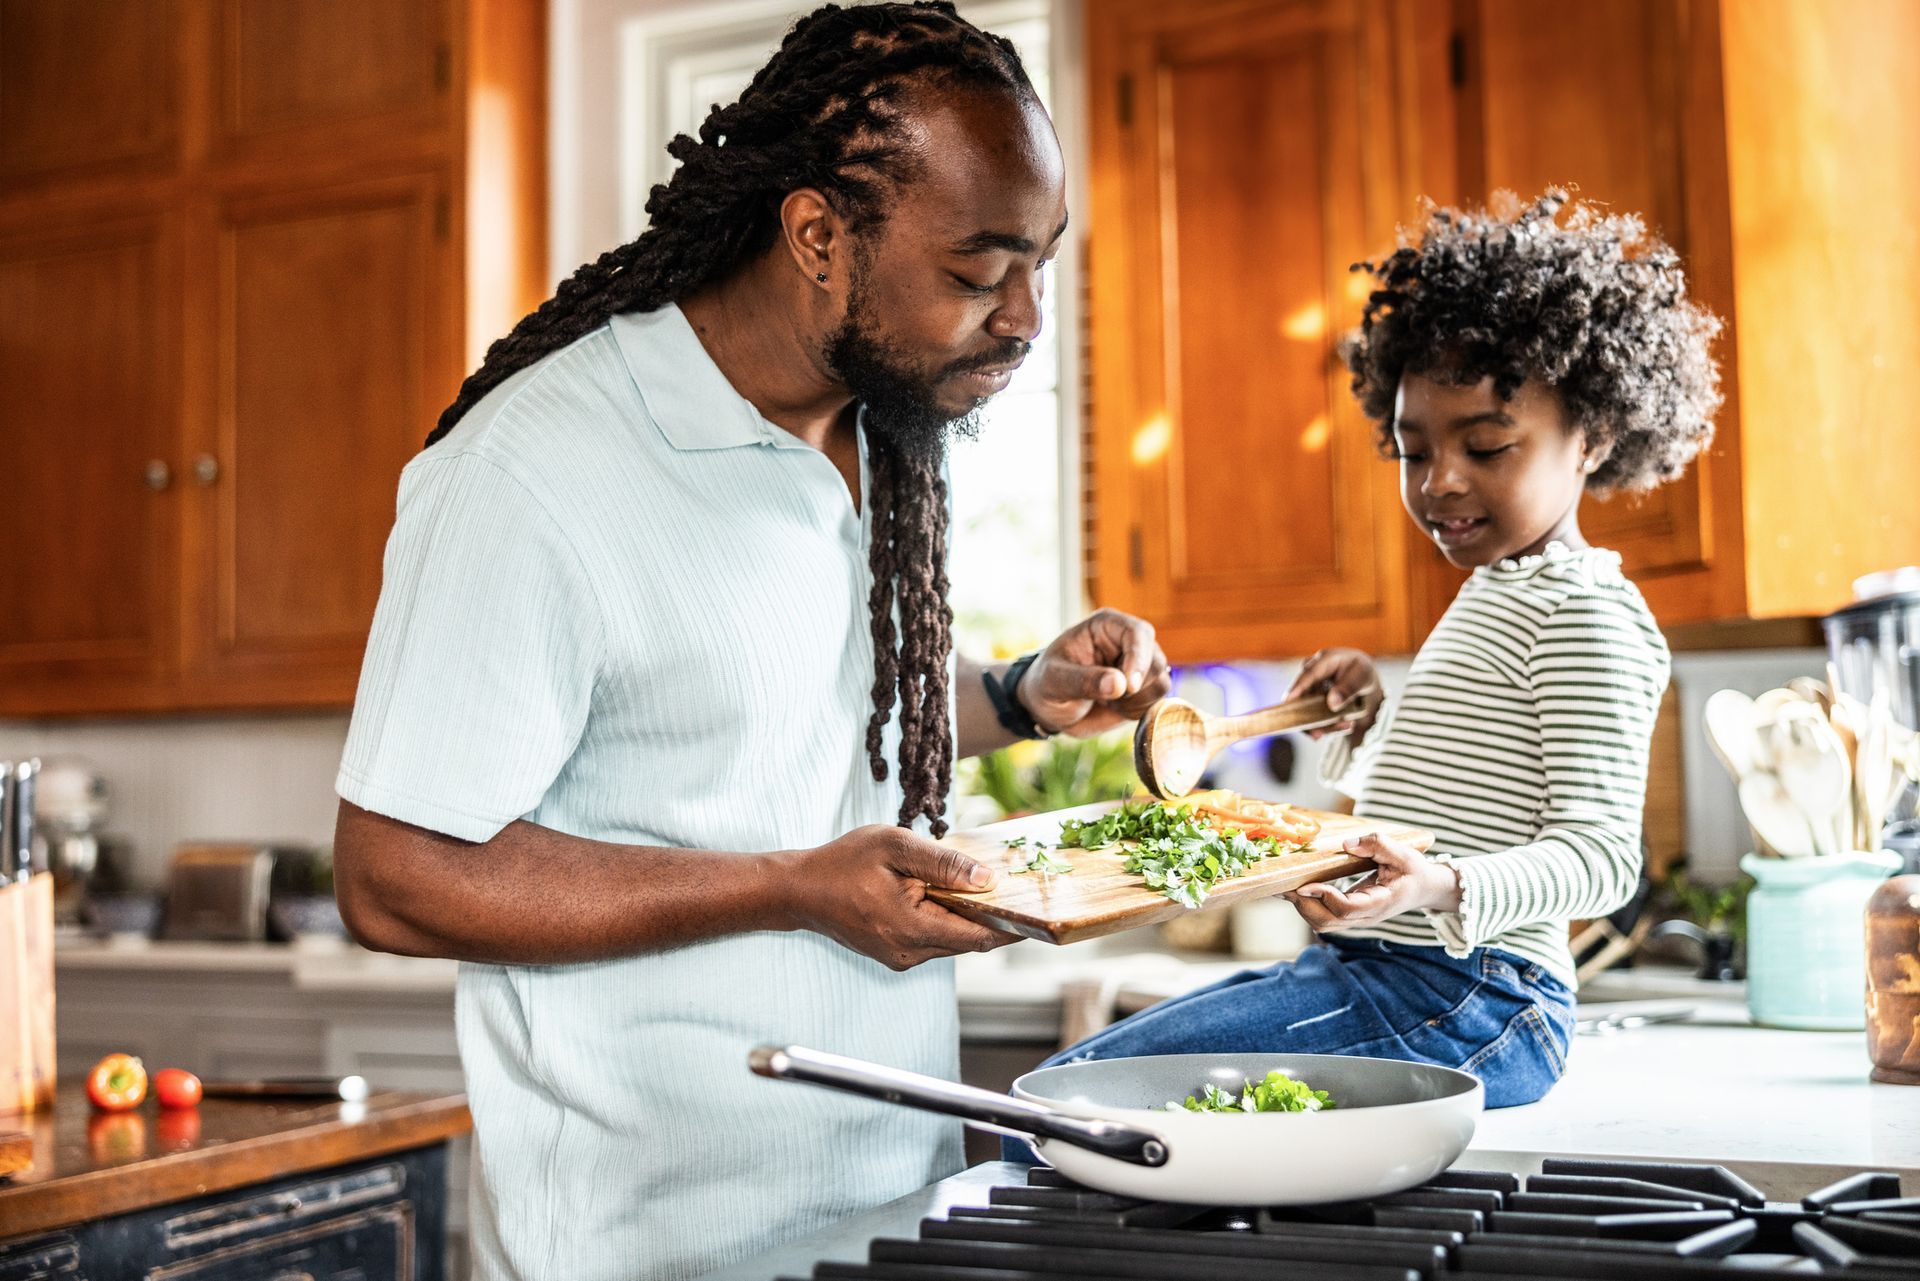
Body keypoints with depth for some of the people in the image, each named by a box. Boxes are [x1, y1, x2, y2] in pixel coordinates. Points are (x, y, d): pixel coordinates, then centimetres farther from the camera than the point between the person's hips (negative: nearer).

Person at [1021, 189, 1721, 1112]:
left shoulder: (1583, 615, -10)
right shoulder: (1497, 592, 22)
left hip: (1454, 1003, -11)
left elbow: (1601, 853, -19)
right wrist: (1369, 712, 13)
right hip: (1369, 973, 11)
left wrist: (1446, 889, -35)